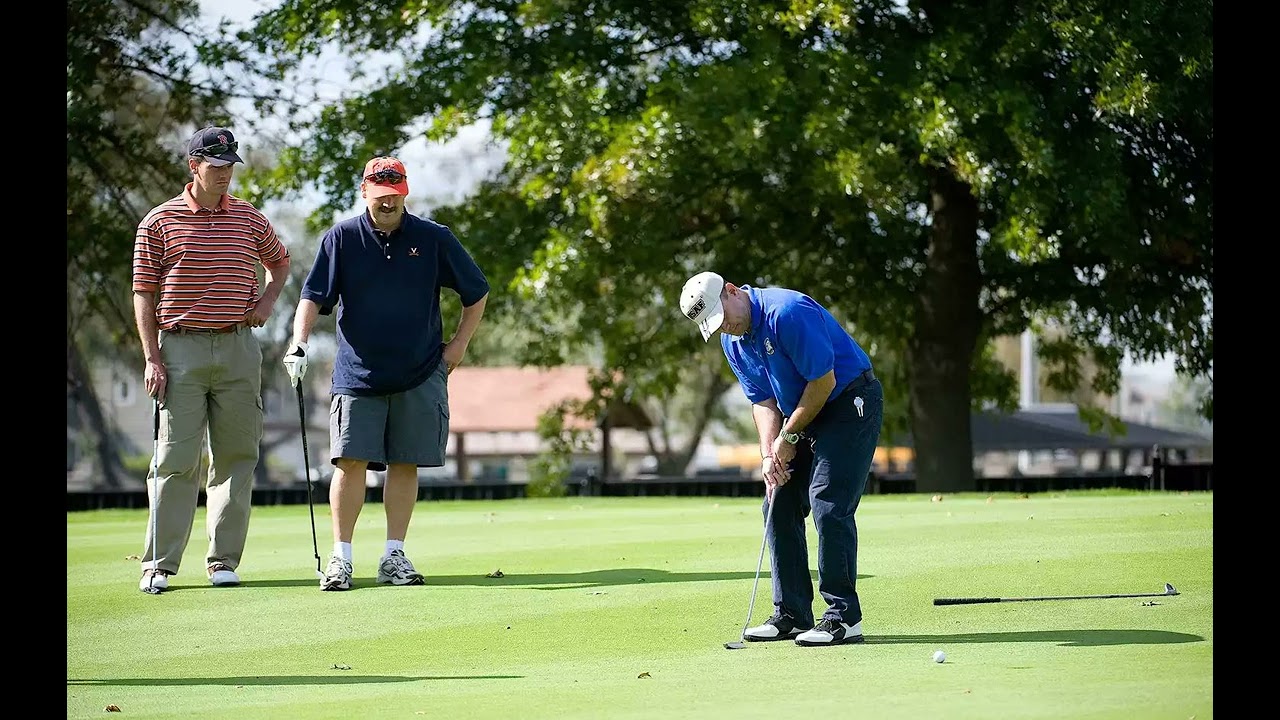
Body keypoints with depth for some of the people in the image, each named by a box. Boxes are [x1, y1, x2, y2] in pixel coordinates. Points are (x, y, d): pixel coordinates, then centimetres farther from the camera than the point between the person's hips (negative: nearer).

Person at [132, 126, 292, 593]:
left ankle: (223, 560, 9)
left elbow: (279, 261, 29)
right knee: (176, 458, -6)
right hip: (180, 348, -3)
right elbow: (143, 295, 2)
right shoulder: (159, 222, 1)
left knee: (236, 457, 3)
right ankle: (159, 564, -1)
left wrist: (267, 300, 10)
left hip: (238, 348, 3)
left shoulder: (250, 219, 10)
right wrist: (152, 358, -5)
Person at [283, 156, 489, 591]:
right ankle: (340, 558, -2)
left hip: (420, 375, 1)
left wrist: (459, 344, 7)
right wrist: (299, 343, -19)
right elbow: (314, 296, -4)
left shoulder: (434, 239, 2)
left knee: (405, 464, 3)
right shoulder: (342, 238, 1)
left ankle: (394, 556, 11)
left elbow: (476, 292, 13)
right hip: (356, 373, -1)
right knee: (350, 462, -7)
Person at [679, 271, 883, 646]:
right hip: (804, 415, 9)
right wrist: (769, 454, -7)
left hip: (850, 402, -9)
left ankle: (844, 617, -13)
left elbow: (824, 380, -22)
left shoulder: (787, 312, -25)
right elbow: (763, 401, 8)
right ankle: (791, 614, 11)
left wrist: (789, 437, -13)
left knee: (828, 506, -17)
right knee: (779, 507, 5)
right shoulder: (732, 341, 3)